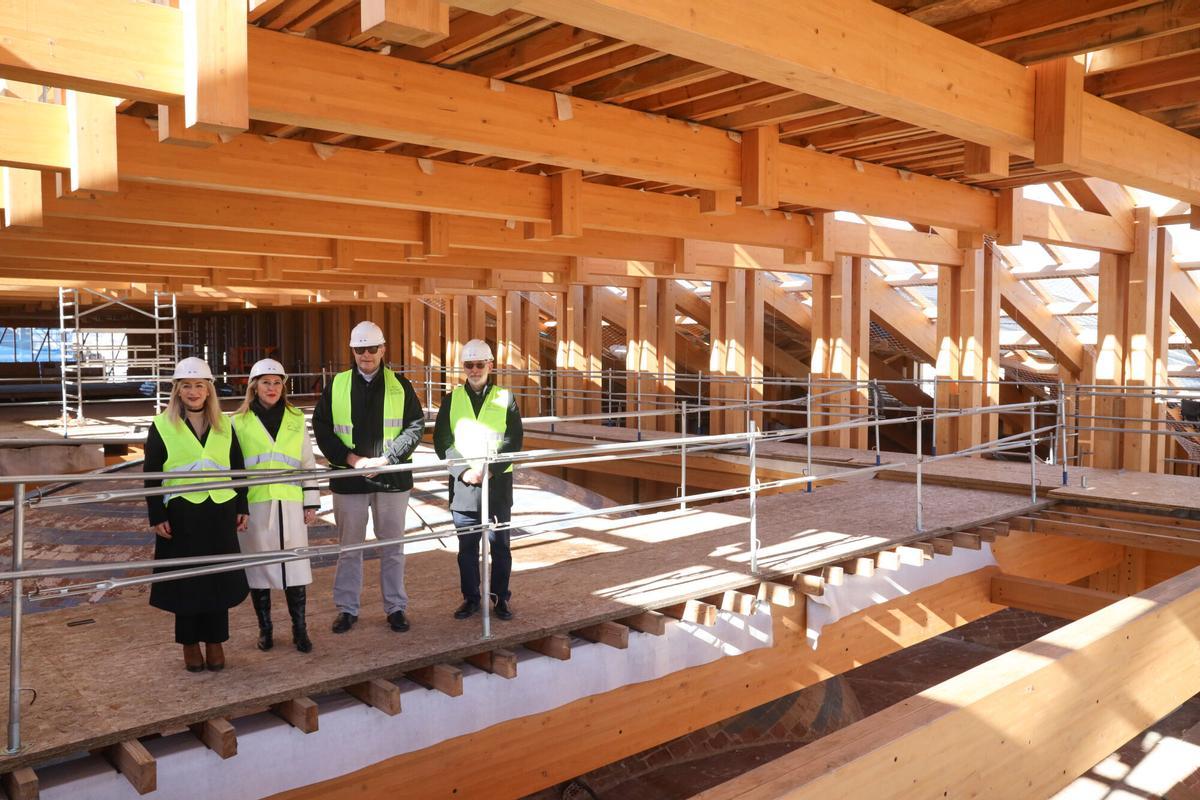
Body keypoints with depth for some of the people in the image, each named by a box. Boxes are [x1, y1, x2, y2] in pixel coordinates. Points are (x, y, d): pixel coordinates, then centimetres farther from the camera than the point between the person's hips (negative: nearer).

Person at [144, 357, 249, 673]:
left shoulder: (224, 425, 9)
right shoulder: (162, 427, 0)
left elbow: (237, 467, 12)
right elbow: (152, 476, -1)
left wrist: (242, 507, 8)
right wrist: (157, 516, -6)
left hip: (220, 512, 3)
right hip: (181, 514, -2)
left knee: (219, 578, 7)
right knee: (186, 579, 5)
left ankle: (215, 641, 20)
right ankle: (190, 643, 19)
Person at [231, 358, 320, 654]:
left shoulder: (296, 420, 9)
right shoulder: (239, 422, 4)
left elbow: (308, 464, 11)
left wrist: (311, 503, 7)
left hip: (289, 505, 1)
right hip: (254, 505, -1)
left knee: (295, 566, 0)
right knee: (258, 567, 7)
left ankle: (299, 630, 11)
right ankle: (265, 629, 21)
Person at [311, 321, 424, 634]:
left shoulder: (400, 385, 2)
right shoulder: (336, 386, 3)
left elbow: (416, 426, -3)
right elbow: (322, 428, 1)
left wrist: (385, 458, -14)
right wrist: (351, 459, -12)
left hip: (392, 478, 0)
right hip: (349, 478, 0)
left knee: (392, 547, 9)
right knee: (349, 547, 9)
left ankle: (395, 607, 21)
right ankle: (347, 608, 22)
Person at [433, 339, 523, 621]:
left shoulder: (505, 398, 3)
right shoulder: (451, 399, 7)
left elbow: (513, 441, -3)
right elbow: (442, 441, 1)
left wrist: (490, 469, -15)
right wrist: (464, 471, -13)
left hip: (498, 484, -1)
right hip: (463, 484, 1)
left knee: (499, 545, 6)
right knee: (467, 547, 9)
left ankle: (501, 597, 19)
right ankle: (471, 597, 21)